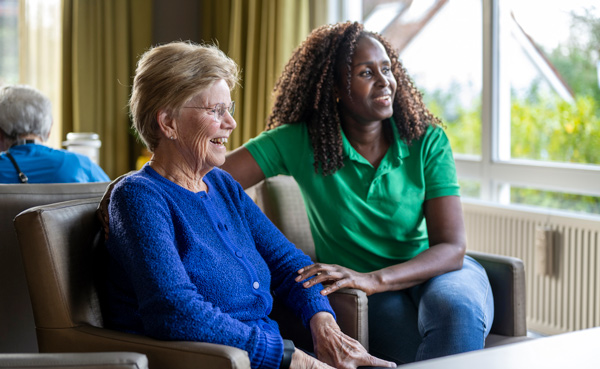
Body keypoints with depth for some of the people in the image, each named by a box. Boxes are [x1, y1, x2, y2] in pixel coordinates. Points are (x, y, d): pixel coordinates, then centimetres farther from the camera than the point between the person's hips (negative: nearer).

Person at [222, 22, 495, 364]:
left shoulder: (429, 141, -6)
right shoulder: (300, 142, -7)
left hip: (433, 270, 2)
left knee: (456, 306, -34)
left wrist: (374, 279, -30)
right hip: (366, 296, -1)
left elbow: (452, 247, -14)